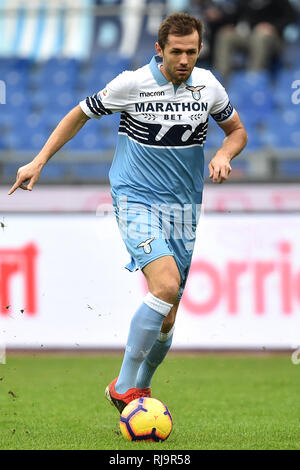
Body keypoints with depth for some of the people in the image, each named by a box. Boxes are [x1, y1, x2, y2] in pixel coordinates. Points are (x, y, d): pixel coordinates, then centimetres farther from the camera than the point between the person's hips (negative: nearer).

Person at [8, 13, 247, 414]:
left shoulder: (208, 86, 0)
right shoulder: (132, 84, -11)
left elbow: (237, 130, 17)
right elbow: (80, 115, 4)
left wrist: (223, 155, -6)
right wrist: (39, 162, 1)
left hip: (183, 207, 5)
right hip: (136, 200, -5)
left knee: (167, 318, 4)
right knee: (166, 285, -27)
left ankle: (141, 387, 28)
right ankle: (123, 388, -19)